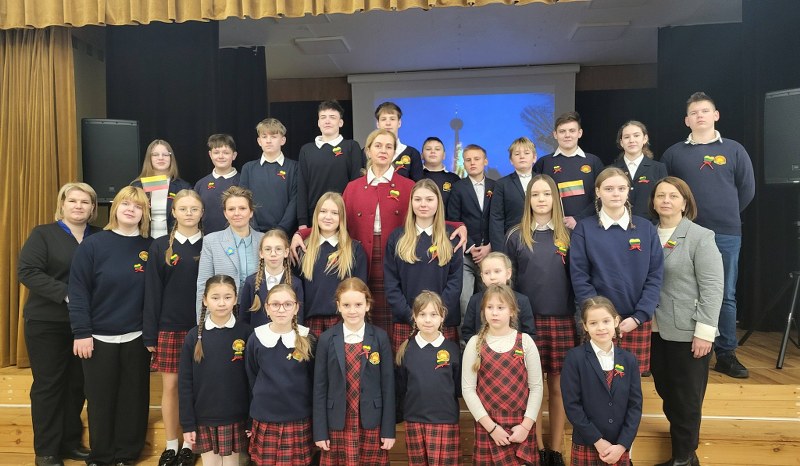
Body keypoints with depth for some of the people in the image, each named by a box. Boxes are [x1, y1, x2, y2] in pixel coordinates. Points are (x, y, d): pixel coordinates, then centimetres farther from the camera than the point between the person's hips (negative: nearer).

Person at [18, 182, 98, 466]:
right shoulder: (43, 234, -3)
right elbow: (27, 271, -14)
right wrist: (67, 294, -22)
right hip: (47, 323, -3)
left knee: (77, 384, 11)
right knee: (48, 385, 6)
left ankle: (71, 442, 25)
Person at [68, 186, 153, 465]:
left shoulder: (149, 248, 2)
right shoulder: (93, 245, -5)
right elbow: (78, 291, -6)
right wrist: (81, 333, -10)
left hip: (137, 338, 2)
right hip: (99, 338, -2)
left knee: (133, 399, 9)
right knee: (101, 400, 9)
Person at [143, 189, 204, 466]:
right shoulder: (160, 247, 3)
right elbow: (152, 292, 1)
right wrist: (150, 334, -3)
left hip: (201, 328, 0)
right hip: (169, 328, 0)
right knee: (170, 386, 7)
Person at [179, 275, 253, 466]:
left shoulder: (246, 333, -6)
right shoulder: (194, 336, -4)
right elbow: (185, 383, -1)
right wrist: (187, 424, -2)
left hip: (235, 418, -1)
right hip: (204, 419, 1)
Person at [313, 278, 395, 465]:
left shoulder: (380, 337, -3)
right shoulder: (326, 339, -3)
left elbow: (388, 385, -1)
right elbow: (319, 387, 0)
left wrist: (389, 430, -2)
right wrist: (320, 431, -1)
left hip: (372, 425, 0)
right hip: (337, 425, 0)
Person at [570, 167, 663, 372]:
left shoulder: (646, 229, 5)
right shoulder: (584, 229, -1)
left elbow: (655, 276, 1)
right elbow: (579, 278, -4)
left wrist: (638, 317, -8)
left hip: (637, 321, 2)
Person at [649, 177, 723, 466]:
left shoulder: (700, 237, -6)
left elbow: (712, 287, -11)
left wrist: (704, 331, -16)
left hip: (687, 332, -5)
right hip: (656, 330, 5)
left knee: (686, 398, 6)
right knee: (665, 391, 15)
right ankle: (682, 439, 35)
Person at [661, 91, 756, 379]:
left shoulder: (734, 150, 6)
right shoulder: (674, 153, 5)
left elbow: (747, 189, 9)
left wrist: (727, 214, 10)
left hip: (726, 234, 1)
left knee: (726, 296, 6)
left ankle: (726, 355, 15)